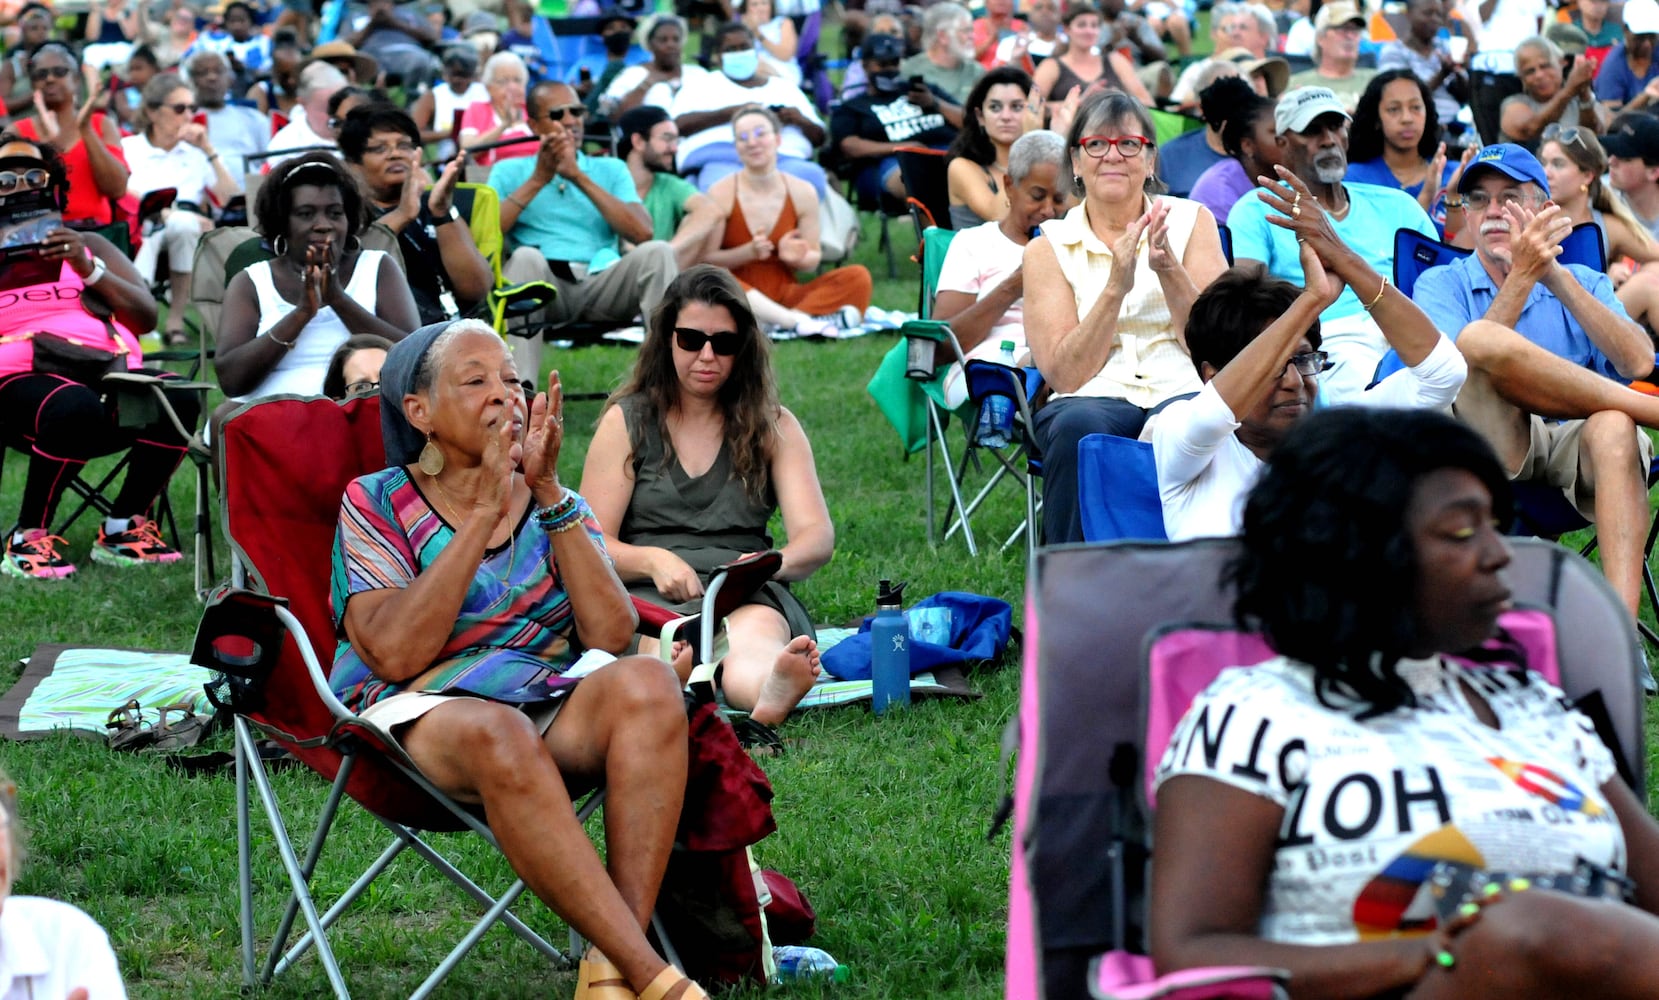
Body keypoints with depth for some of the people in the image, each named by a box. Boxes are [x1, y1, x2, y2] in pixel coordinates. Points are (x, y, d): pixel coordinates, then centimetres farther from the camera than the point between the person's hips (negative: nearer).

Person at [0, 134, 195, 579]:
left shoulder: (90, 245, 23)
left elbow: (146, 317, 11)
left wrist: (89, 269, -4)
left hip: (110, 374, 3)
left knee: (178, 397, -29)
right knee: (74, 406, -39)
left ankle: (122, 529, -11)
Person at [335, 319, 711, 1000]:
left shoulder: (557, 508, 15)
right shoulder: (375, 503, 4)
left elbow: (610, 633, -3)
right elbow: (394, 655, -13)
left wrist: (548, 494, -9)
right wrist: (484, 514, -14)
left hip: (555, 713, 4)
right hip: (422, 711, -4)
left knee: (647, 684, -29)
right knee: (499, 735, -39)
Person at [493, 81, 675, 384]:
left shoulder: (611, 169, 22)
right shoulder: (509, 171, 18)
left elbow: (642, 233, 2)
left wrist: (580, 178, -3)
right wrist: (538, 180, -2)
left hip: (602, 283, 2)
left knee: (657, 252, -26)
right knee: (525, 256, -35)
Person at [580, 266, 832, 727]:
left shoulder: (774, 426, 17)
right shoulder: (626, 421, 14)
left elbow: (817, 536, 5)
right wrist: (654, 561, -16)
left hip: (748, 596, 1)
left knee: (757, 633, -39)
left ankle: (771, 696, -75)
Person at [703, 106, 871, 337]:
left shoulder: (803, 193, 4)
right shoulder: (721, 195, -3)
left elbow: (813, 259, 9)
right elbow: (705, 260, -6)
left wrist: (796, 257, -15)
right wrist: (748, 252, -22)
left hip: (785, 293, 3)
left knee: (858, 277, -17)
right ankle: (801, 321, -40)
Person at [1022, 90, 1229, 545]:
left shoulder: (1191, 222, 11)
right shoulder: (1048, 249, 9)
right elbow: (1065, 375, -3)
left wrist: (1169, 270, -14)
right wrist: (1116, 286, -13)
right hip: (1094, 399, 0)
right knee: (1078, 427, -36)